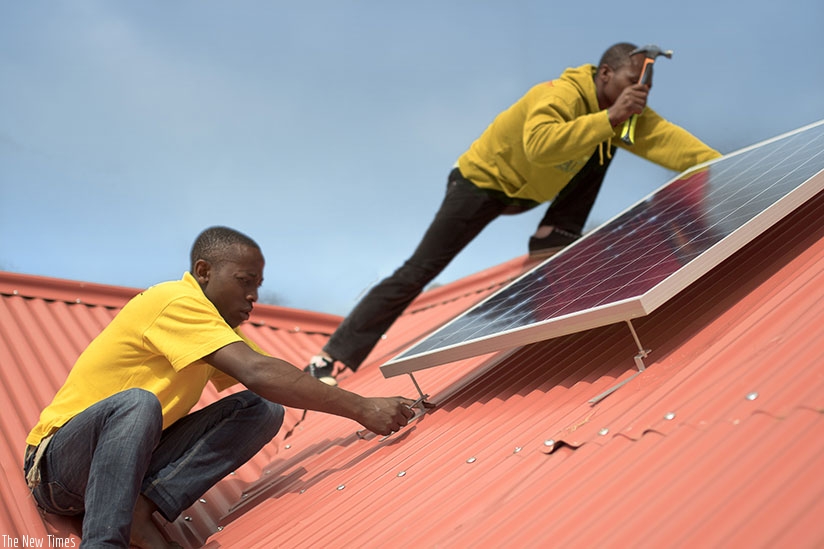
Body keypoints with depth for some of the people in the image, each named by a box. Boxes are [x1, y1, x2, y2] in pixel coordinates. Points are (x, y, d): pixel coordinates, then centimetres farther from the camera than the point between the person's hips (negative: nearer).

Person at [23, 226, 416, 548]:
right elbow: (257, 373, -32)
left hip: (131, 458, 8)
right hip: (59, 460, -8)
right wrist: (361, 409, -32)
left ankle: (141, 506, -17)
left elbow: (281, 380, 7)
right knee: (137, 403, -41)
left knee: (263, 411, -8)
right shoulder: (177, 301, -19)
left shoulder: (218, 323, 11)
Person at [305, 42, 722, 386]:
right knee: (418, 271, -15)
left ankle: (554, 240, 2)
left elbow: (666, 138, -16)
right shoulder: (559, 96, -31)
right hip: (482, 180, -8)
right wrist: (608, 118, -48)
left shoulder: (622, 110, -7)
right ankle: (332, 359, -12)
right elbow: (539, 145, -50)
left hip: (527, 190, 8)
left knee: (602, 148, -3)